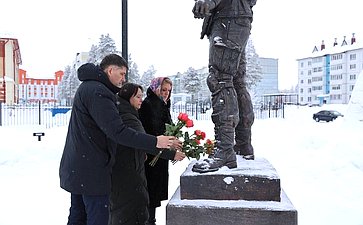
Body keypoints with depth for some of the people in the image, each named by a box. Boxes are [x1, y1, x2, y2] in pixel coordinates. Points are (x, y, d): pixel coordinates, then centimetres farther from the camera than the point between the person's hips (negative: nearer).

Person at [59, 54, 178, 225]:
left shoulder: (87, 87, 17)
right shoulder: (97, 92, -18)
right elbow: (117, 131, -26)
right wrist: (154, 142, -21)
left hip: (77, 168, 11)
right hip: (91, 170, -11)